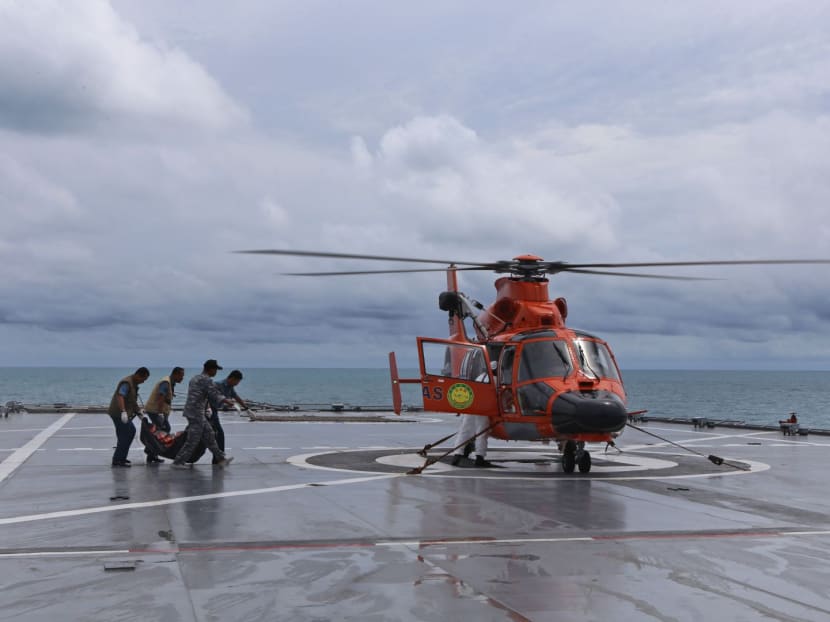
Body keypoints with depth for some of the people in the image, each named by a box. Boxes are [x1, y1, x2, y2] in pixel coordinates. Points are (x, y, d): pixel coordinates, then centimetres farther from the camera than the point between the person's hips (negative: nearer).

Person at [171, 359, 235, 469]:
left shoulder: (195, 378, 16)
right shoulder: (206, 380, -14)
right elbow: (215, 395, -17)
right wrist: (227, 401, -3)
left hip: (190, 411, 10)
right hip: (196, 413, -10)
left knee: (209, 435, 13)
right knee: (192, 441, -2)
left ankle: (221, 459, 17)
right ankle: (178, 462, 4)